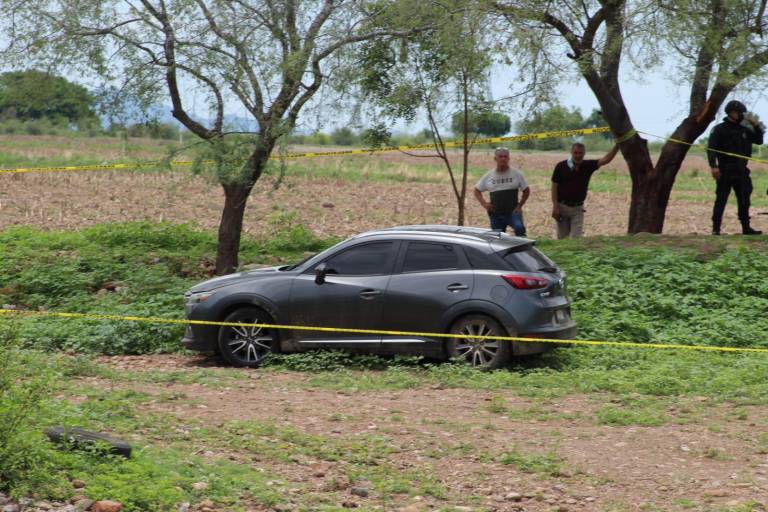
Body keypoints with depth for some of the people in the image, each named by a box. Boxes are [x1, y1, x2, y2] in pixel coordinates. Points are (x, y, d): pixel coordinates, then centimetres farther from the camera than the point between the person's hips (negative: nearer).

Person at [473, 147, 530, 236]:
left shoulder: (516, 174, 3)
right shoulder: (489, 176, 8)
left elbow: (526, 190, 10)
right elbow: (477, 190, 16)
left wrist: (520, 205, 0)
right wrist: (484, 203, 0)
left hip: (513, 212, -2)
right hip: (496, 214, 2)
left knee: (519, 228, -30)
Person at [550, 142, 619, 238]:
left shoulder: (588, 166, -1)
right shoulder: (561, 167, -8)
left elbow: (606, 160, -11)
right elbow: (554, 187, -6)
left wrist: (617, 146, -24)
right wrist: (555, 207, -12)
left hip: (578, 208, 1)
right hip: (562, 206, -1)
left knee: (576, 238, -6)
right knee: (562, 238, 7)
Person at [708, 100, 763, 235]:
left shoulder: (744, 130, 15)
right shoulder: (720, 129, -4)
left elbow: (759, 140, 19)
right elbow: (711, 149, -11)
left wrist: (756, 126, 4)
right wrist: (713, 166, -23)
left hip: (741, 171, 6)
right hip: (726, 171, -6)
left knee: (744, 200, 9)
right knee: (721, 200, -5)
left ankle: (746, 227, 15)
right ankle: (716, 228, -4)